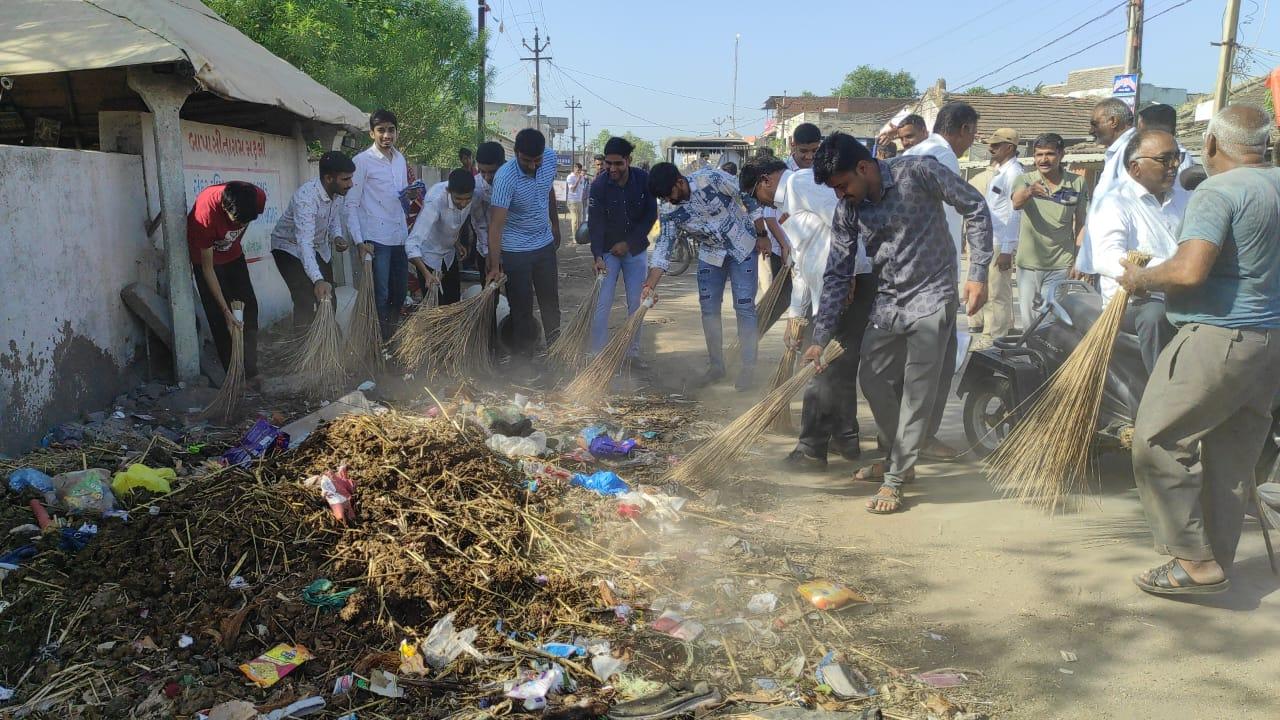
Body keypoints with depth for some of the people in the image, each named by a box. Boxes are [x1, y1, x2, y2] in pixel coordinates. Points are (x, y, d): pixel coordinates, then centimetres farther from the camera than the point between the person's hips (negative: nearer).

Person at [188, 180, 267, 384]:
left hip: (233, 254, 5)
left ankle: (250, 371, 5)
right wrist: (226, 311, -29)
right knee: (219, 318, -8)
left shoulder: (259, 197, -29)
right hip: (205, 255, -4)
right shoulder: (205, 214, -40)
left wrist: (234, 243, 12)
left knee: (249, 306, -1)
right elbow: (207, 268, -30)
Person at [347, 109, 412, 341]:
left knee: (400, 292, 12)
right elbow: (351, 204, -8)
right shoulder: (362, 161, -7)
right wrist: (359, 241, -14)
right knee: (380, 295, -5)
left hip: (400, 236, 6)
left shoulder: (400, 158, 12)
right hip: (376, 239, -6)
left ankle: (393, 337, 27)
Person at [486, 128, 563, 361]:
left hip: (545, 245, 6)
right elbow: (496, 224, -28)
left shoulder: (550, 157, -9)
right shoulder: (505, 177, -27)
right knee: (522, 308, 2)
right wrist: (495, 265, -32)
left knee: (551, 302, 14)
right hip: (515, 251, -5)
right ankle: (524, 357, 14)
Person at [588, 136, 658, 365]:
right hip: (608, 251, -2)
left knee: (636, 303, 8)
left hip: (636, 249, 2)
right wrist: (597, 256, -30)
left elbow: (651, 215, -6)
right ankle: (598, 354, 4)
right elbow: (595, 223, -19)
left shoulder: (643, 180, -11)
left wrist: (628, 243, -10)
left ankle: (633, 351, 20)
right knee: (602, 304, -5)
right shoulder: (599, 186, -16)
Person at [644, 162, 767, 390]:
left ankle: (749, 368, 4)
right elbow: (663, 247, -13)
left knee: (744, 307, -5)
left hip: (742, 247, -4)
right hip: (710, 255, 4)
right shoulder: (668, 213, -14)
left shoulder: (711, 178, -25)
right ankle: (716, 365, 19)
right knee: (709, 309, 4)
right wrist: (650, 285, -24)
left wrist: (761, 235, -10)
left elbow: (748, 198, -15)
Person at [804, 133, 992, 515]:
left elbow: (975, 208, -8)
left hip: (931, 298, -5)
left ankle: (895, 479, 2)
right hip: (888, 303, 6)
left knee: (918, 390, -6)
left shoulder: (917, 172, -16)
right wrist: (820, 338, -3)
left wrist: (978, 273, -13)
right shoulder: (849, 211, -2)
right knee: (873, 380, 8)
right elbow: (837, 275, 1)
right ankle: (899, 458, 28)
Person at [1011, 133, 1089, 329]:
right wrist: (1029, 191, -45)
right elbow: (1016, 203, -23)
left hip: (1060, 265, -1)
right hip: (1028, 263, 1)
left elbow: (1081, 223, 6)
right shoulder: (1026, 180, -1)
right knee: (1028, 321, 8)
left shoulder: (1078, 183, 1)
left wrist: (1079, 260, -2)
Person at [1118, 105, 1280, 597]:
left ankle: (1195, 561, 1)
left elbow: (1189, 271, -27)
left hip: (1218, 339, -9)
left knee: (1159, 444, -1)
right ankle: (1216, 562, 24)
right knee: (1232, 456, 14)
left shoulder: (1217, 193, -15)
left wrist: (1142, 279, -9)